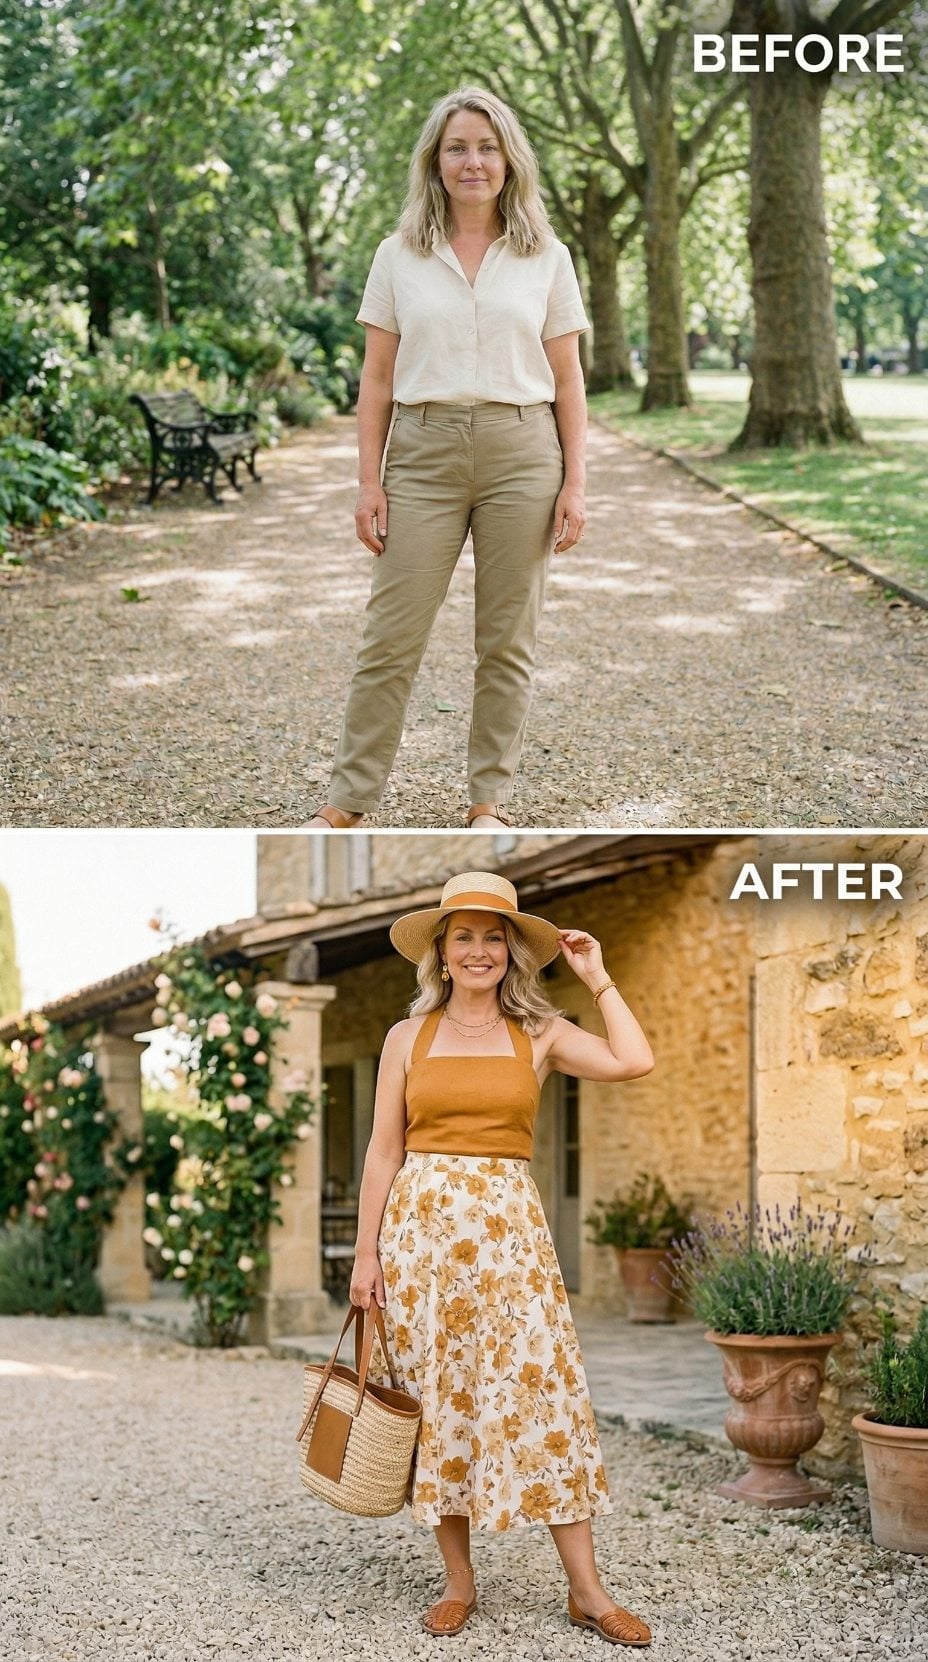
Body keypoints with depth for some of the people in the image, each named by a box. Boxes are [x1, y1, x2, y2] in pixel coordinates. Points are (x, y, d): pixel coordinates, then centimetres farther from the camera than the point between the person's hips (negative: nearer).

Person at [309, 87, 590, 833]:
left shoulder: (547, 259, 5)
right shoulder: (399, 256, 6)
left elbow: (568, 381, 6)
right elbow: (377, 379, 6)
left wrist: (575, 484, -1)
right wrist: (370, 481, -1)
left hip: (521, 455, 0)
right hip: (423, 455, 0)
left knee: (507, 640, 5)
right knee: (391, 636, 0)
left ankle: (490, 799, 16)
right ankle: (348, 799, 8)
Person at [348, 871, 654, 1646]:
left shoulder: (541, 1035, 6)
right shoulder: (408, 1037, 7)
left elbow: (635, 1061, -11)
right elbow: (384, 1151, 7)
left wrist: (597, 977, -1)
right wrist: (366, 1252, 1)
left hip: (508, 1228, -1)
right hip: (421, 1226, 1)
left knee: (541, 1392, -5)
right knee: (440, 1398, 4)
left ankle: (587, 1589, 1)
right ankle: (459, 1581, 15)